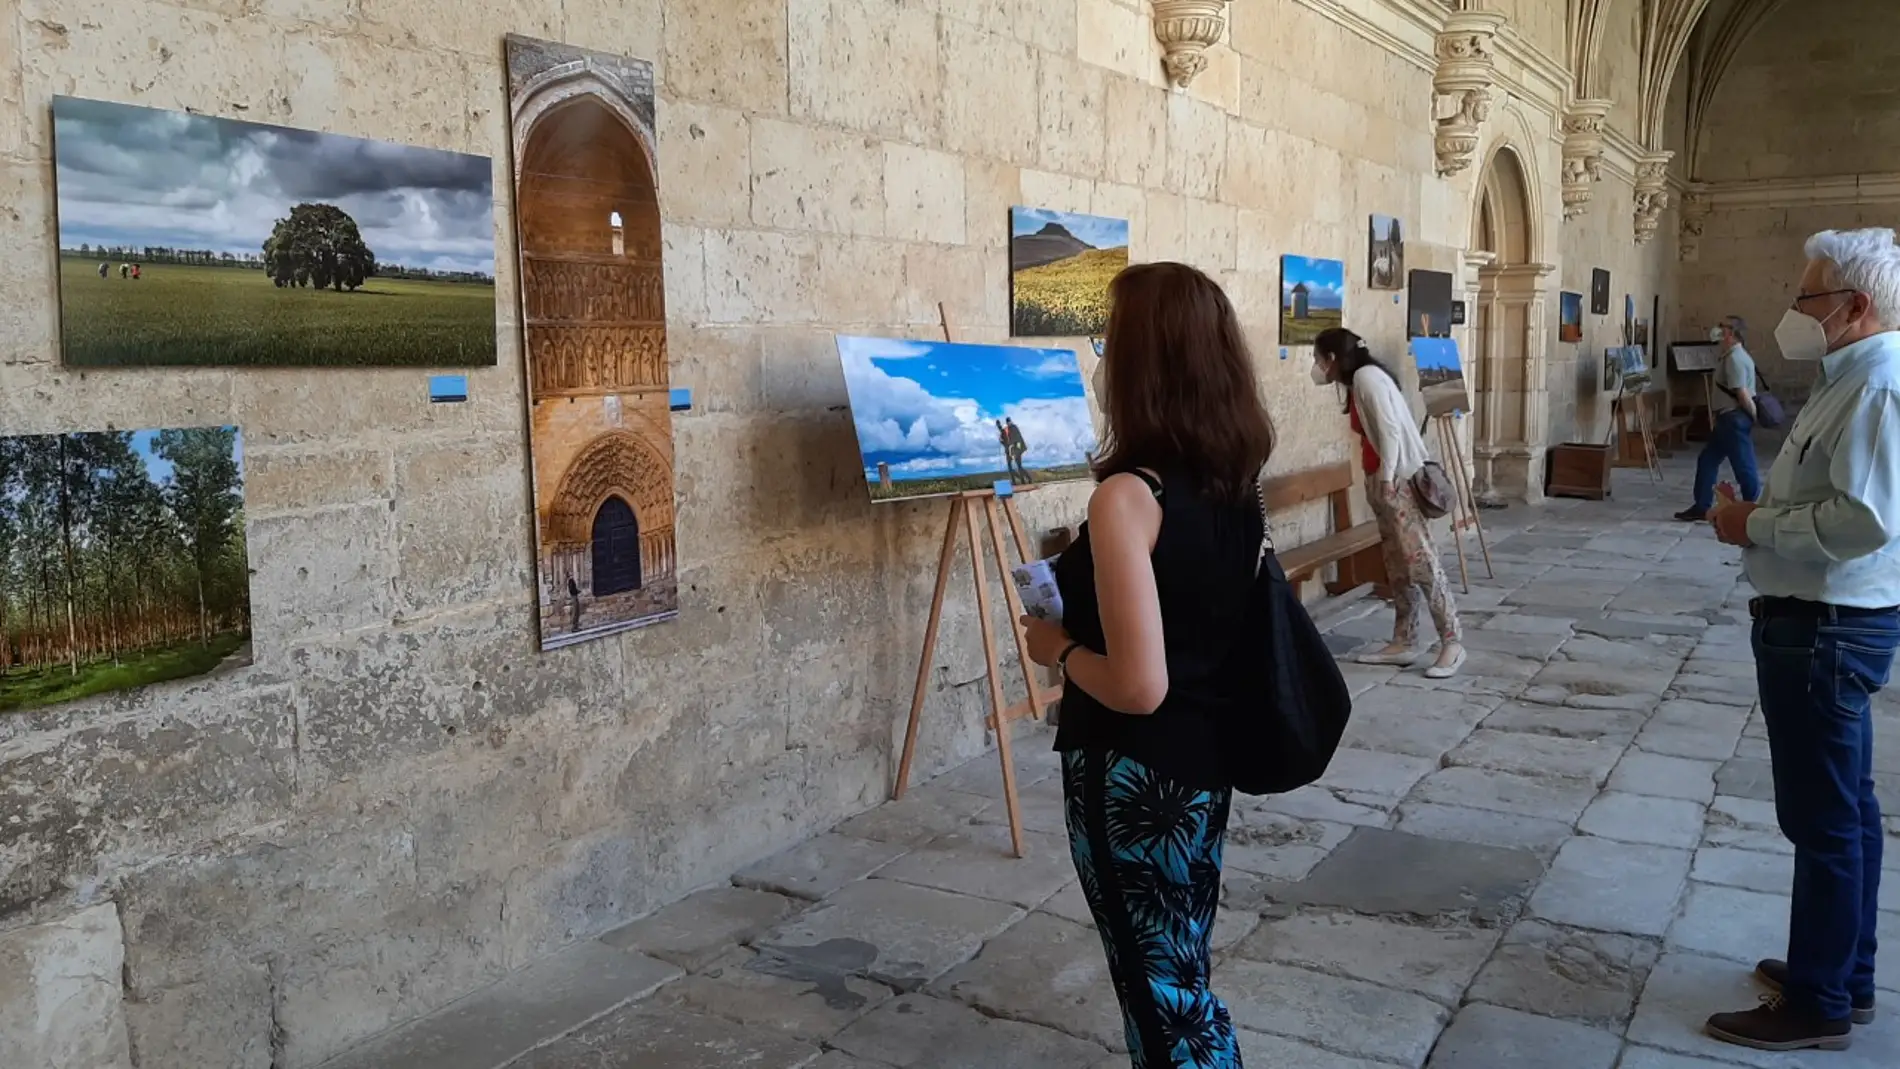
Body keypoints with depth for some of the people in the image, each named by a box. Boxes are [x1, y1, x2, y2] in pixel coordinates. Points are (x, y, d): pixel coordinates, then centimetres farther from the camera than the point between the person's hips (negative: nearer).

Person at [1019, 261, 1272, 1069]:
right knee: (1178, 974, 24)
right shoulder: (1237, 480, -1)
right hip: (1208, 757, 8)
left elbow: (1139, 685, -28)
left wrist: (1056, 647, -10)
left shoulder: (1126, 496, -25)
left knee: (1162, 990, 10)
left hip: (1137, 777, -8)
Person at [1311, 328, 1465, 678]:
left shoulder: (1367, 376, -10)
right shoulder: (1355, 383, 18)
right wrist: (1378, 481, 16)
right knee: (1398, 565, 9)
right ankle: (1404, 643, 13)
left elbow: (1390, 428, -17)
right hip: (1383, 482, 10)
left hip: (1399, 480, -10)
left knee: (1420, 560, -11)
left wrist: (1387, 477, -19)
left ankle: (1453, 643, -9)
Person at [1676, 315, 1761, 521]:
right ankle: (1701, 507, 17)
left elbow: (1742, 393, -23)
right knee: (1707, 460, 13)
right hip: (1729, 418, 11)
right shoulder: (1734, 355, 15)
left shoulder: (1734, 358, -18)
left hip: (1735, 419, -11)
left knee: (1743, 466, -4)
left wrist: (1756, 417, -17)